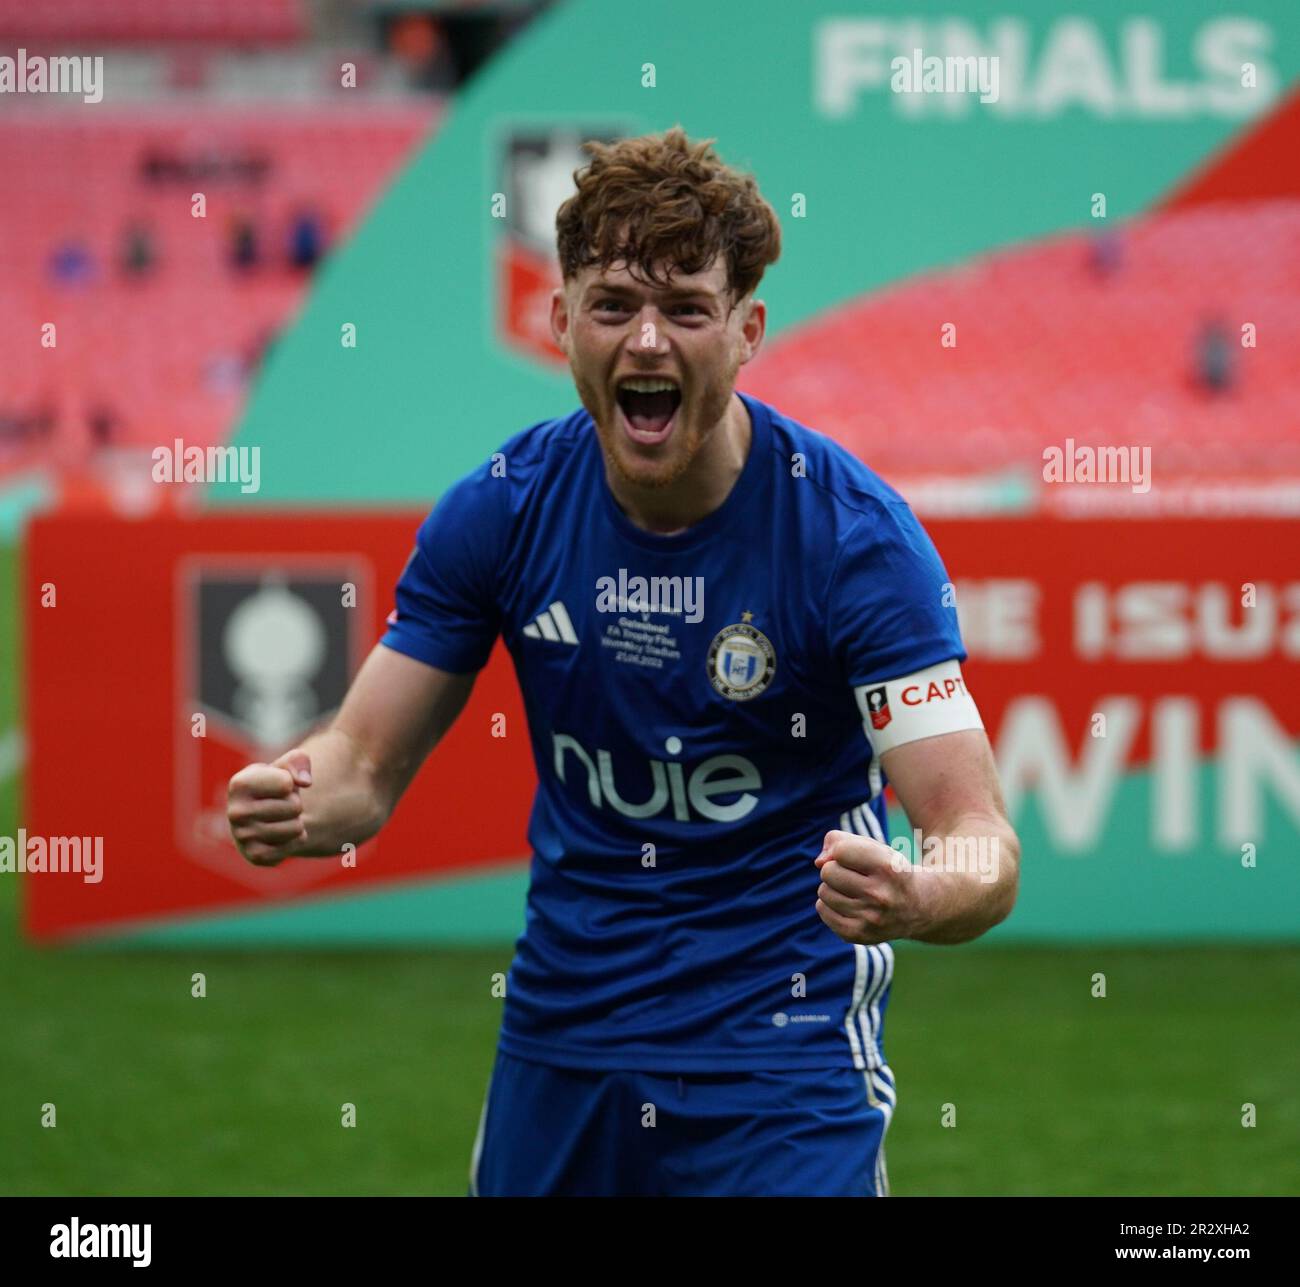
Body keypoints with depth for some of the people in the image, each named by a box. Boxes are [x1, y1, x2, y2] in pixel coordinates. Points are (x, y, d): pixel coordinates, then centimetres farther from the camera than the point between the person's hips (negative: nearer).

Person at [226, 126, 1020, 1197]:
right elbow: (365, 765, 1)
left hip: (782, 1061, -4)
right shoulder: (503, 509, -6)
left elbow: (984, 846, -21)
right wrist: (292, 806, -23)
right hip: (560, 1042, 4)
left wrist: (913, 898, -45)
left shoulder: (857, 534, -17)